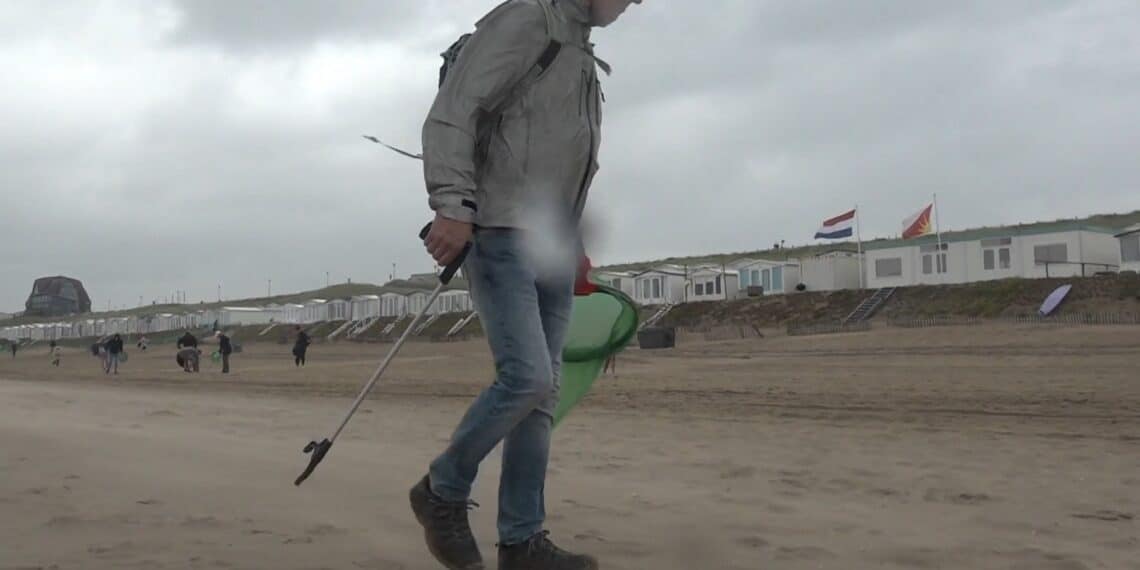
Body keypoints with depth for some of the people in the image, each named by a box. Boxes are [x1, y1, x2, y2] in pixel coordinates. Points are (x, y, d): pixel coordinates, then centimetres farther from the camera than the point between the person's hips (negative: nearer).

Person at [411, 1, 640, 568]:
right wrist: (453, 206, -25)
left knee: (542, 393, 4)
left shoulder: (585, 58, 23)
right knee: (526, 376, -17)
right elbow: (451, 113, -14)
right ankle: (442, 491, 4)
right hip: (500, 237, -8)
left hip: (554, 250, 9)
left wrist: (573, 245, 19)